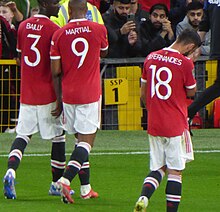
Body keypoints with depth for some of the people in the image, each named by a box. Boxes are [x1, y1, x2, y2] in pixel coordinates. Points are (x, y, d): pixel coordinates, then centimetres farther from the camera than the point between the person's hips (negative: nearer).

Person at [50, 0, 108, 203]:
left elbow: (55, 72, 0)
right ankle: (65, 180, -21)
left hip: (68, 95, 3)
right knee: (86, 140, -3)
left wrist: (59, 99, 9)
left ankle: (86, 189, 18)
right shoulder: (99, 30, -6)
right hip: (90, 94, -3)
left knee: (82, 139, 15)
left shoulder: (59, 34, -2)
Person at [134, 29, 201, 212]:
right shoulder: (184, 62, -14)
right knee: (175, 170, 2)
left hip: (153, 124, 5)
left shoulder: (151, 58, 4)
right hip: (176, 125, -5)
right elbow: (191, 92, 1)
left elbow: (143, 94, 13)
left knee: (158, 167, 14)